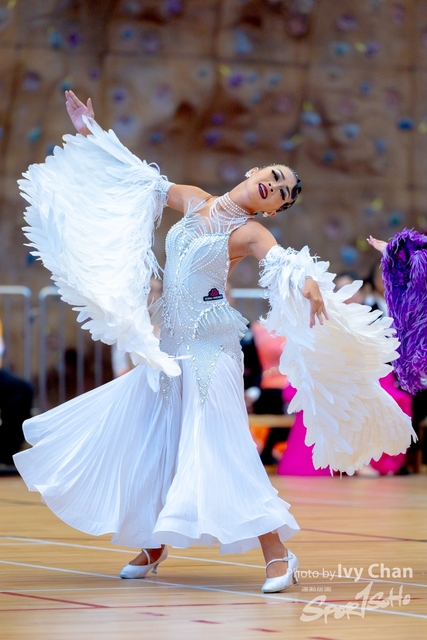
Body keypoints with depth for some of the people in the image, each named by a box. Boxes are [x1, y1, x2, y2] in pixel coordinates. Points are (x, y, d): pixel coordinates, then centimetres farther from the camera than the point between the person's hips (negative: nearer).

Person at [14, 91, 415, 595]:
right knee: (150, 442, 10)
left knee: (219, 448, -14)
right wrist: (91, 132, 22)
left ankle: (277, 554, -14)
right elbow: (140, 179, 19)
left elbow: (283, 262, -26)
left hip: (209, 348, -6)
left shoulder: (249, 233, -7)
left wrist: (308, 282, -48)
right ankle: (153, 545, 27)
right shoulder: (193, 202, 9)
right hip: (167, 345, 6)